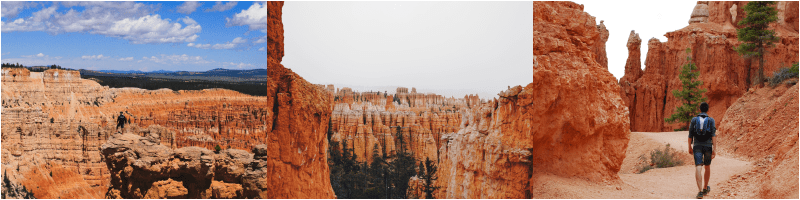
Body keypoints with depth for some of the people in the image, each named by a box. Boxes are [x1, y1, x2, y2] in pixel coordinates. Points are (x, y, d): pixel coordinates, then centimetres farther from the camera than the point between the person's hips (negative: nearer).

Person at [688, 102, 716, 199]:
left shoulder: (694, 120, 3)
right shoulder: (711, 120, 0)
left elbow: (690, 135, 5)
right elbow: (713, 135, -7)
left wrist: (690, 147, 16)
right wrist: (714, 149, -7)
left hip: (697, 146, -1)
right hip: (708, 146, 1)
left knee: (698, 168, -9)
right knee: (707, 167, 20)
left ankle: (700, 191, -21)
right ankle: (705, 188, 33)